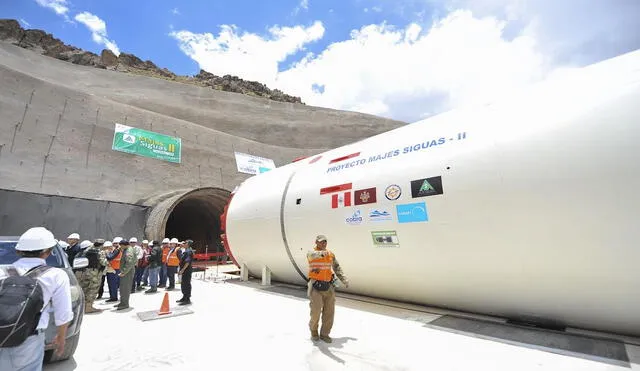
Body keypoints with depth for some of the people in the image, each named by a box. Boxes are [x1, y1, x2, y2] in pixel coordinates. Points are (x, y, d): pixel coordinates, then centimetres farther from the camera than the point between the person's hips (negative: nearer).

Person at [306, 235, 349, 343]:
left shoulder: (331, 255, 5)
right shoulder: (311, 253, -10)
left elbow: (337, 268, 14)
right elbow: (313, 255, -36)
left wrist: (344, 280, 2)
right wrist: (321, 253, -59)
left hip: (328, 287, 4)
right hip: (316, 287, -4)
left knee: (329, 311, 3)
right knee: (316, 310, -6)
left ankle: (324, 334, 20)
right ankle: (313, 328, 23)